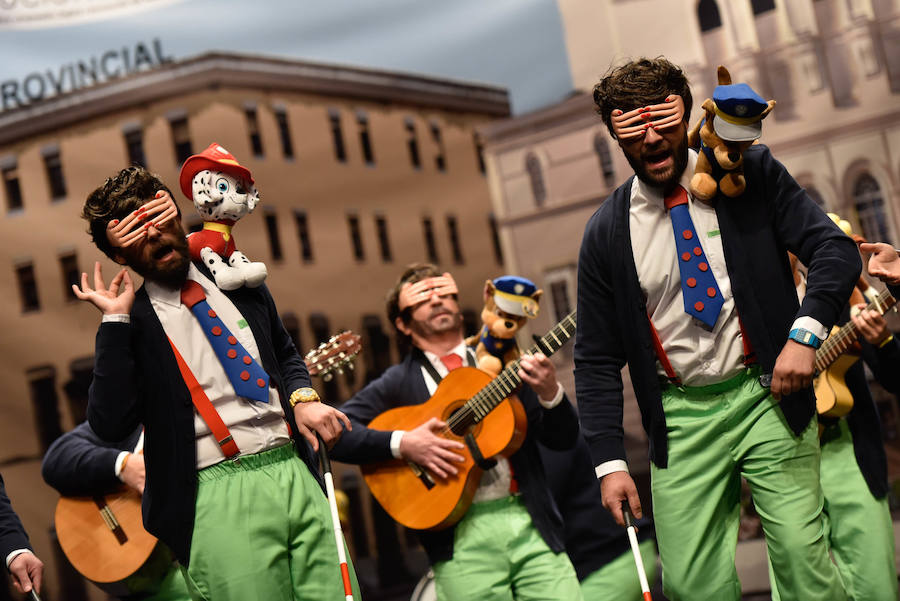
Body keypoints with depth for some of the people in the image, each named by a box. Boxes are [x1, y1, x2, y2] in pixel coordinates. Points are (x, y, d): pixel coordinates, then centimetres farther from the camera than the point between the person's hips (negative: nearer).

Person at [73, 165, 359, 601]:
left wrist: (302, 398, 7)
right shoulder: (131, 323, 1)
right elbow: (110, 425, -12)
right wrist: (116, 319, -11)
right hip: (217, 495, -4)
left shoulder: (238, 282, 15)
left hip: (295, 471, 5)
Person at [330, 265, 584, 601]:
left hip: (528, 520, 2)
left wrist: (549, 392, -9)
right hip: (461, 534, -2)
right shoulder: (398, 383, 8)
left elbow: (563, 440, 11)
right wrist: (401, 444, -15)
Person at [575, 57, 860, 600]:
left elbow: (836, 249, -4)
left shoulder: (751, 174, 0)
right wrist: (610, 462, -2)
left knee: (802, 556, -10)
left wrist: (806, 332, -22)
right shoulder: (607, 232, 3)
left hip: (767, 394, -1)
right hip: (681, 418, 1)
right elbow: (597, 358, 6)